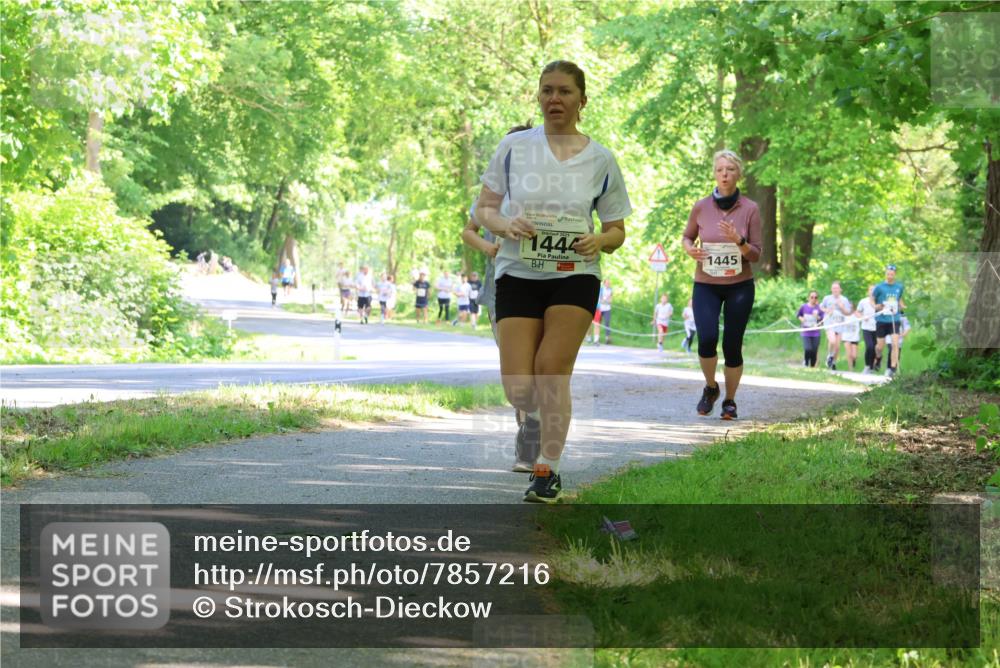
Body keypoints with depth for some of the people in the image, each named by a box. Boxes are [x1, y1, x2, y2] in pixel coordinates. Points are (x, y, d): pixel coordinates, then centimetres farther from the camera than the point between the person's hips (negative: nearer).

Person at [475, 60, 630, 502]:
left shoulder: (600, 160, 3)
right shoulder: (514, 147, 3)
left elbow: (616, 232, 8)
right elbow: (483, 209, 7)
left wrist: (599, 241, -15)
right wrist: (505, 224, -15)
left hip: (575, 277, -1)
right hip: (517, 274, 1)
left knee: (551, 371, -13)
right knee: (519, 389, -7)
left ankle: (548, 470, 3)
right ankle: (541, 418, 30)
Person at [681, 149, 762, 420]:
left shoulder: (750, 209, -5)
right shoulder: (701, 207, -3)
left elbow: (756, 255, -3)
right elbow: (687, 236, 15)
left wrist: (739, 241, -23)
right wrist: (690, 248, -8)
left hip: (740, 286, 0)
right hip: (706, 285, 0)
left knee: (732, 345, -1)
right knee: (707, 339, -17)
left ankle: (730, 400, 19)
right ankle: (710, 387, 12)